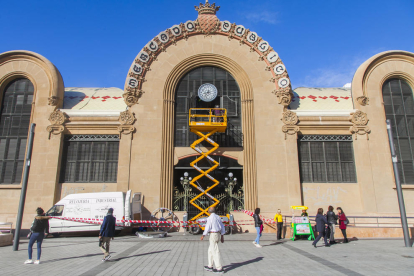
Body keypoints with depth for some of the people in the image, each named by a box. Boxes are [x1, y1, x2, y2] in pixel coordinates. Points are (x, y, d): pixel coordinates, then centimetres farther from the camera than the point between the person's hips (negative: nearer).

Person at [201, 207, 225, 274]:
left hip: (213, 235, -8)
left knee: (215, 252, -3)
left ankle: (219, 269, 0)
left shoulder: (210, 218, -13)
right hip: (218, 235, 8)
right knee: (210, 250, 19)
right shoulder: (218, 217, 10)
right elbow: (222, 227, 12)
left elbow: (207, 228, -14)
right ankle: (210, 267, 25)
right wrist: (222, 237, 17)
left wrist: (203, 236, -1)